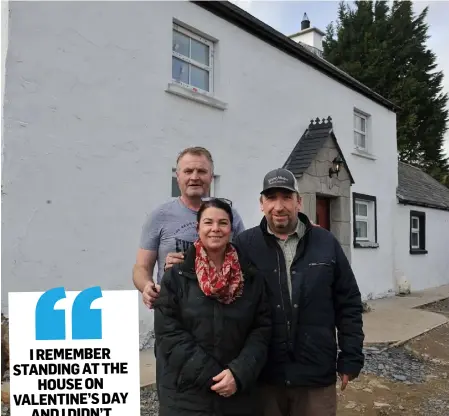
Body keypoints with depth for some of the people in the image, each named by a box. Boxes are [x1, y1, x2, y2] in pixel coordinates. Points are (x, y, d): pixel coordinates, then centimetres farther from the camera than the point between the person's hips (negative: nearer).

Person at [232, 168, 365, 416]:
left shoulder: (326, 244, 0)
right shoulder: (244, 244, -3)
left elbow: (348, 304, 4)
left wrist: (351, 358, 4)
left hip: (317, 375, 1)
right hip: (262, 375, 0)